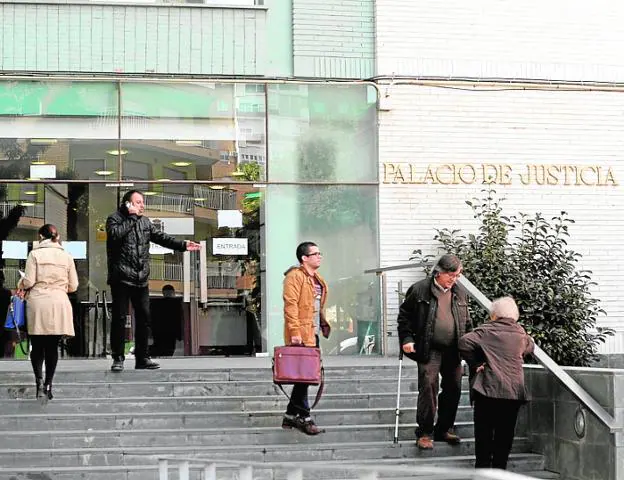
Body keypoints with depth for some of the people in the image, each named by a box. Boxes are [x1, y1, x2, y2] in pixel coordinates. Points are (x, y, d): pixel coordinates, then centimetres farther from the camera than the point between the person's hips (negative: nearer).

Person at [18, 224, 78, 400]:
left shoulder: (34, 254, -2)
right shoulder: (66, 256, 6)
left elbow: (28, 282, -6)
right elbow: (73, 286, 7)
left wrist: (21, 284, 16)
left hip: (38, 303, -2)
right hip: (59, 303, 2)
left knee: (37, 346, 6)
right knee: (52, 346, 8)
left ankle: (39, 381, -13)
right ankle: (48, 385, 6)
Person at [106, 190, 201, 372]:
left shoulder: (145, 222, 17)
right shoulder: (115, 219, -1)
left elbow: (161, 237, 13)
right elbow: (115, 234, -22)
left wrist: (182, 245, 1)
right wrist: (132, 217, -14)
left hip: (141, 279, 6)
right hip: (121, 278, -6)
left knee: (144, 317, 7)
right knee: (119, 317, -4)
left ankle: (142, 358, 15)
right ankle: (118, 358, 3)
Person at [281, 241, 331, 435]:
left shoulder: (318, 280, 20)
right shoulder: (295, 276, -9)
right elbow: (290, 304, -17)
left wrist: (324, 326, 20)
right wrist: (294, 331, -23)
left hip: (313, 334, 9)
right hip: (300, 335, -9)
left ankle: (291, 415, 19)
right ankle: (304, 417, -2)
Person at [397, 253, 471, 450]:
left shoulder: (459, 294, 9)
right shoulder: (419, 290, -5)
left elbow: (466, 323, 19)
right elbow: (404, 315, 1)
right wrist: (407, 339, -7)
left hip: (453, 350, 5)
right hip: (429, 349, -5)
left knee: (453, 389, 7)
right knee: (428, 387, -11)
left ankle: (444, 429, 22)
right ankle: (425, 433, -2)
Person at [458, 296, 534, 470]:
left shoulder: (486, 331, -3)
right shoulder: (521, 333, 10)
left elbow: (464, 342, -16)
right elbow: (530, 347, 31)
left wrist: (474, 364, -6)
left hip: (488, 390, -3)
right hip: (514, 390, 3)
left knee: (484, 432, 4)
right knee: (505, 434, 9)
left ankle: (483, 467, 3)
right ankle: (500, 468, 11)